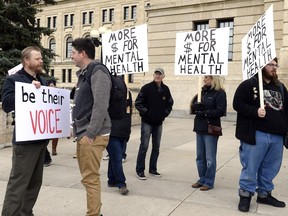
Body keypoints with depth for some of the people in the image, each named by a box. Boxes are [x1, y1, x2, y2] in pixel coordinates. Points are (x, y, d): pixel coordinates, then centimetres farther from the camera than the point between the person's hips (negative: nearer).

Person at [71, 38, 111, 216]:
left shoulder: (98, 72, -12)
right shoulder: (84, 73, 18)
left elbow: (101, 106, -21)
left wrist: (90, 134, -20)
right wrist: (79, 129, 16)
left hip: (92, 135, -10)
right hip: (83, 133, 10)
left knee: (91, 178, -4)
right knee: (88, 177, 16)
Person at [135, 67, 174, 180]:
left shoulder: (165, 89, 4)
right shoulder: (146, 88, -9)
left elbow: (170, 103, 17)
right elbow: (138, 103, -9)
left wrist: (165, 113, 6)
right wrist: (146, 112, -12)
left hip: (159, 122, 5)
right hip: (147, 122, -5)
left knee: (156, 147, 11)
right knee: (144, 146, -3)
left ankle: (153, 169, 23)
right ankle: (140, 170, 7)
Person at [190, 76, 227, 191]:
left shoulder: (220, 93, -9)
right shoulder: (203, 91, 12)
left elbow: (221, 111, -16)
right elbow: (193, 106, 11)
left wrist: (204, 113, -16)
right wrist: (196, 106, -11)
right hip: (200, 128, 7)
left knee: (210, 158, 3)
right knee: (200, 157, 14)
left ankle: (209, 182, 15)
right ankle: (202, 179, 27)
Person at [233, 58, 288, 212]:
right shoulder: (249, 84, -3)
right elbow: (237, 104, -10)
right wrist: (255, 111, -21)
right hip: (256, 134, -6)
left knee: (271, 168, 14)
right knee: (251, 167, 1)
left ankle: (264, 194, 30)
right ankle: (245, 194, 16)